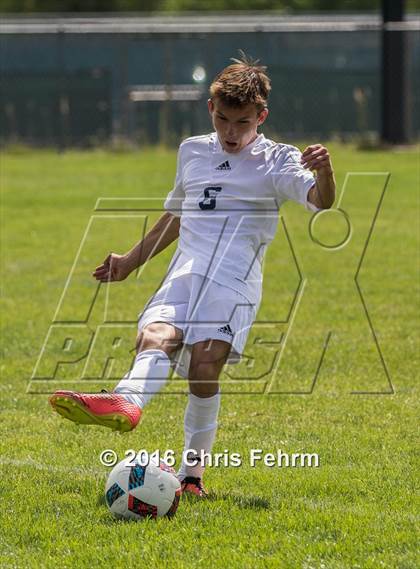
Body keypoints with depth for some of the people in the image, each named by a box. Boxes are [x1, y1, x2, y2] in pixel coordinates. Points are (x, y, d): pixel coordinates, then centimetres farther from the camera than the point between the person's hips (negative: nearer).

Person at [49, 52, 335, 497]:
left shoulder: (276, 161, 6)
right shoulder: (192, 152, 23)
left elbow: (320, 200, -12)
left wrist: (323, 170, -35)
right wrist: (132, 260, 41)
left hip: (236, 281, -4)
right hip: (184, 274, 4)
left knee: (204, 367, -21)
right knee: (155, 336, -27)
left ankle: (192, 473, -11)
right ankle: (127, 403, -56)